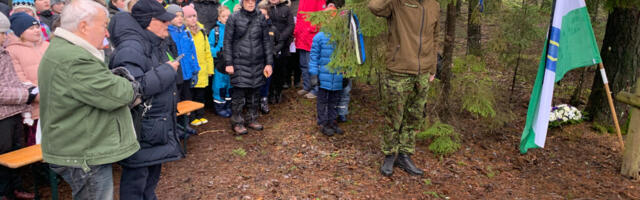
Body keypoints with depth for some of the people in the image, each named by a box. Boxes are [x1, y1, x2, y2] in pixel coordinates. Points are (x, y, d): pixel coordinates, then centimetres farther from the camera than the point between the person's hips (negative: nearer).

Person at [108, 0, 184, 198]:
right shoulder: (131, 48, -21)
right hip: (141, 128, -10)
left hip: (159, 125, 10)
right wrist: (167, 70, -24)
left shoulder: (155, 44, 11)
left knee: (153, 171, 23)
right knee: (136, 176, 3)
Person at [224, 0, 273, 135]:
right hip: (240, 62, -3)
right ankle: (237, 122, 11)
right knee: (239, 93, -2)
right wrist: (229, 63, -8)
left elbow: (266, 42, 9)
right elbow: (227, 42, -2)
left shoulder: (261, 19, 7)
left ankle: (251, 119, 25)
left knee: (254, 92, 10)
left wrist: (269, 63, 4)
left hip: (257, 63, 3)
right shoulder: (234, 18, -2)